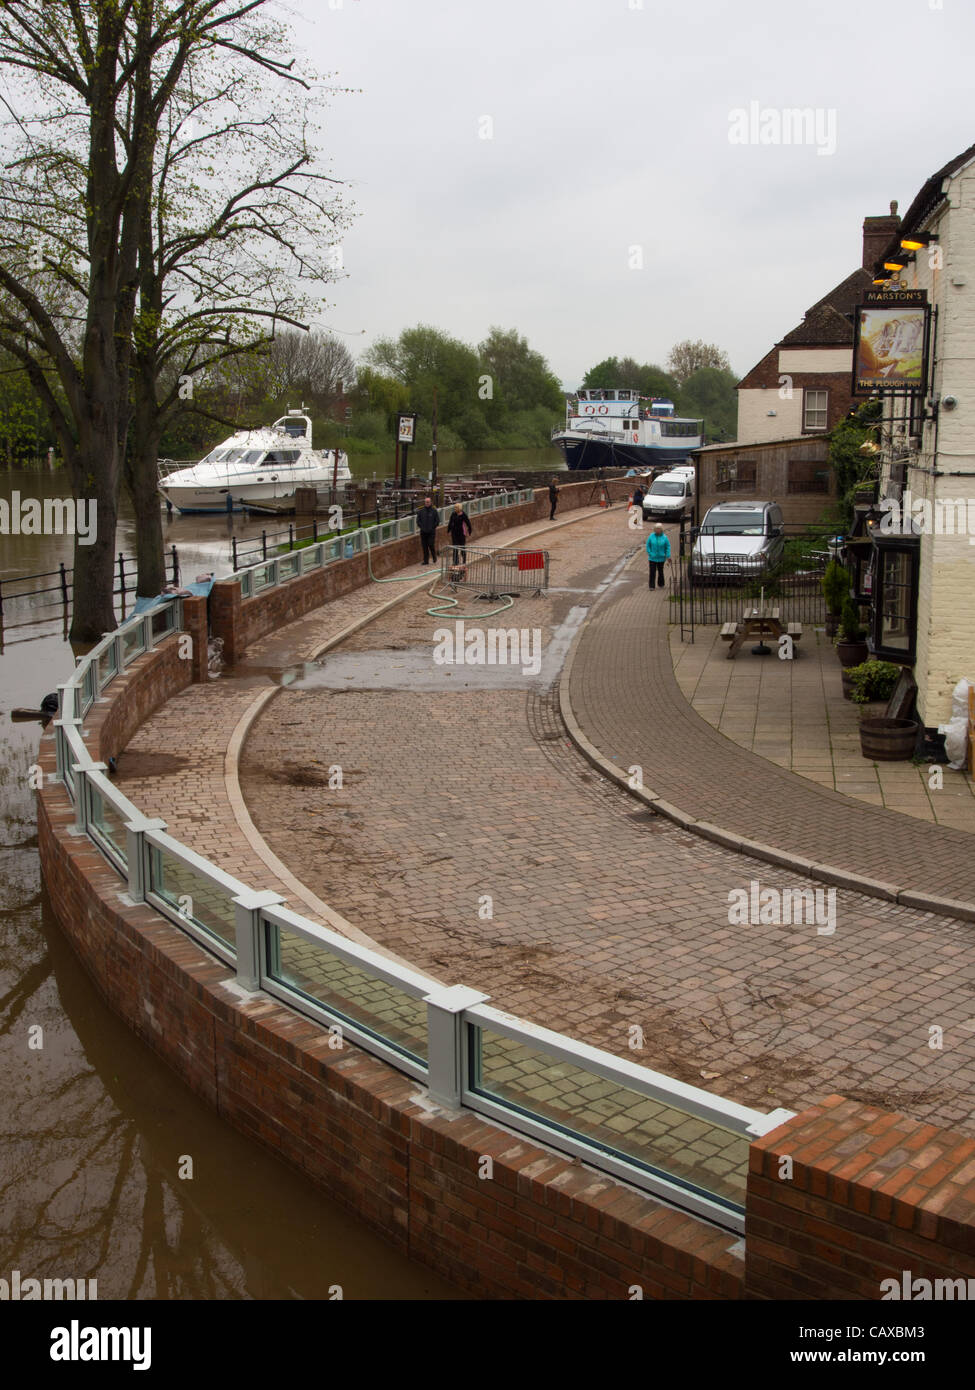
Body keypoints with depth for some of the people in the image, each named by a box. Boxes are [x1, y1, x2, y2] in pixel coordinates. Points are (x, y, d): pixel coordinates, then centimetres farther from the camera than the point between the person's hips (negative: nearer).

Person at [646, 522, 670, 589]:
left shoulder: (664, 537, -5)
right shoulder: (651, 536, -3)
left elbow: (668, 547, -2)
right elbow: (648, 545, 2)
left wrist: (668, 556, -8)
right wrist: (649, 553, -7)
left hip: (661, 558, 0)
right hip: (652, 558, 0)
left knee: (660, 571, 12)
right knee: (652, 572, -6)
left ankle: (660, 584, 29)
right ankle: (651, 586, -4)